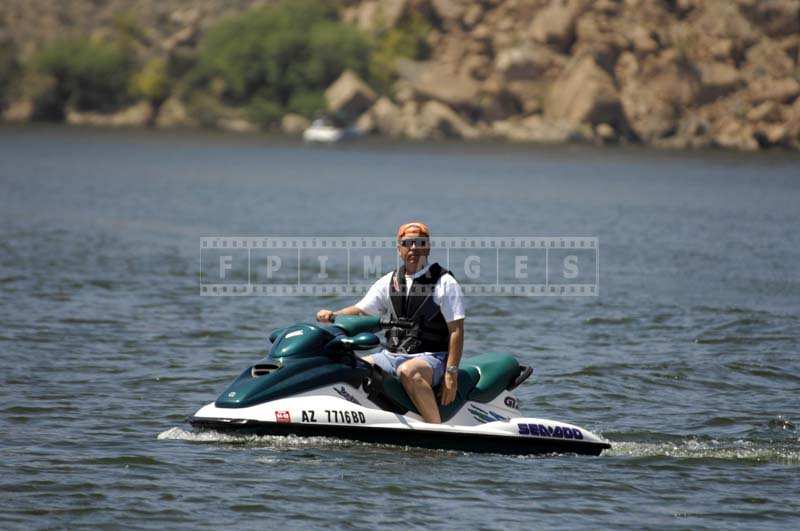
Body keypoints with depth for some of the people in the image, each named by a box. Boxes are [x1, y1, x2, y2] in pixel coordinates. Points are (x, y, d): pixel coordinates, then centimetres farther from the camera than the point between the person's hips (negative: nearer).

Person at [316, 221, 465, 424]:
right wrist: (333, 316, -13)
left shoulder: (444, 282, -1)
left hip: (431, 358, -6)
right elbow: (361, 310, 9)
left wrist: (451, 372, -15)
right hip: (392, 354, 6)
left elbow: (456, 330, -6)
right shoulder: (389, 282, 13)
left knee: (408, 371, -38)